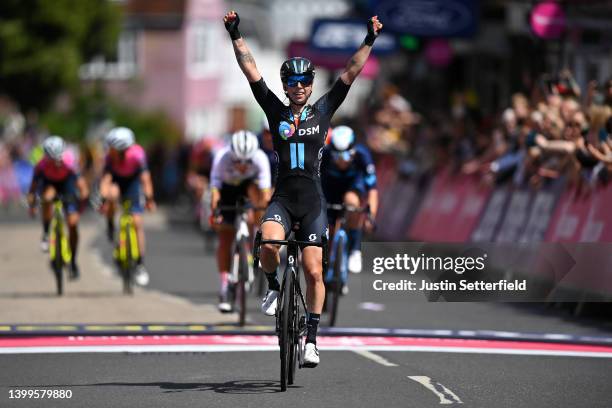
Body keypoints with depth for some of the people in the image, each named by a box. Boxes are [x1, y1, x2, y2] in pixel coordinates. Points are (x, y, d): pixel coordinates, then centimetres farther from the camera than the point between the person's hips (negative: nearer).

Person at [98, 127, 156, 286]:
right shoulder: (110, 157, -30)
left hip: (132, 181, 0)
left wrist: (149, 199, -41)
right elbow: (106, 179, -36)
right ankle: (110, 226, -10)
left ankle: (140, 265, 1)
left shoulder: (137, 154, -33)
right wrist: (104, 200, -47)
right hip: (116, 179, 0)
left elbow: (145, 177, -34)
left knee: (137, 223, -6)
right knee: (113, 194, -38)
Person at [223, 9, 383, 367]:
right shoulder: (275, 112, 7)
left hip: (313, 200, 0)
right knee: (269, 244, -30)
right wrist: (236, 36, -6)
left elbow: (351, 73, 4)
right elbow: (251, 70, 1)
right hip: (282, 198, 0)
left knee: (314, 272, -4)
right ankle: (274, 287, 2)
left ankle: (312, 338, 7)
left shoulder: (322, 111, 8)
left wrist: (369, 42, -4)